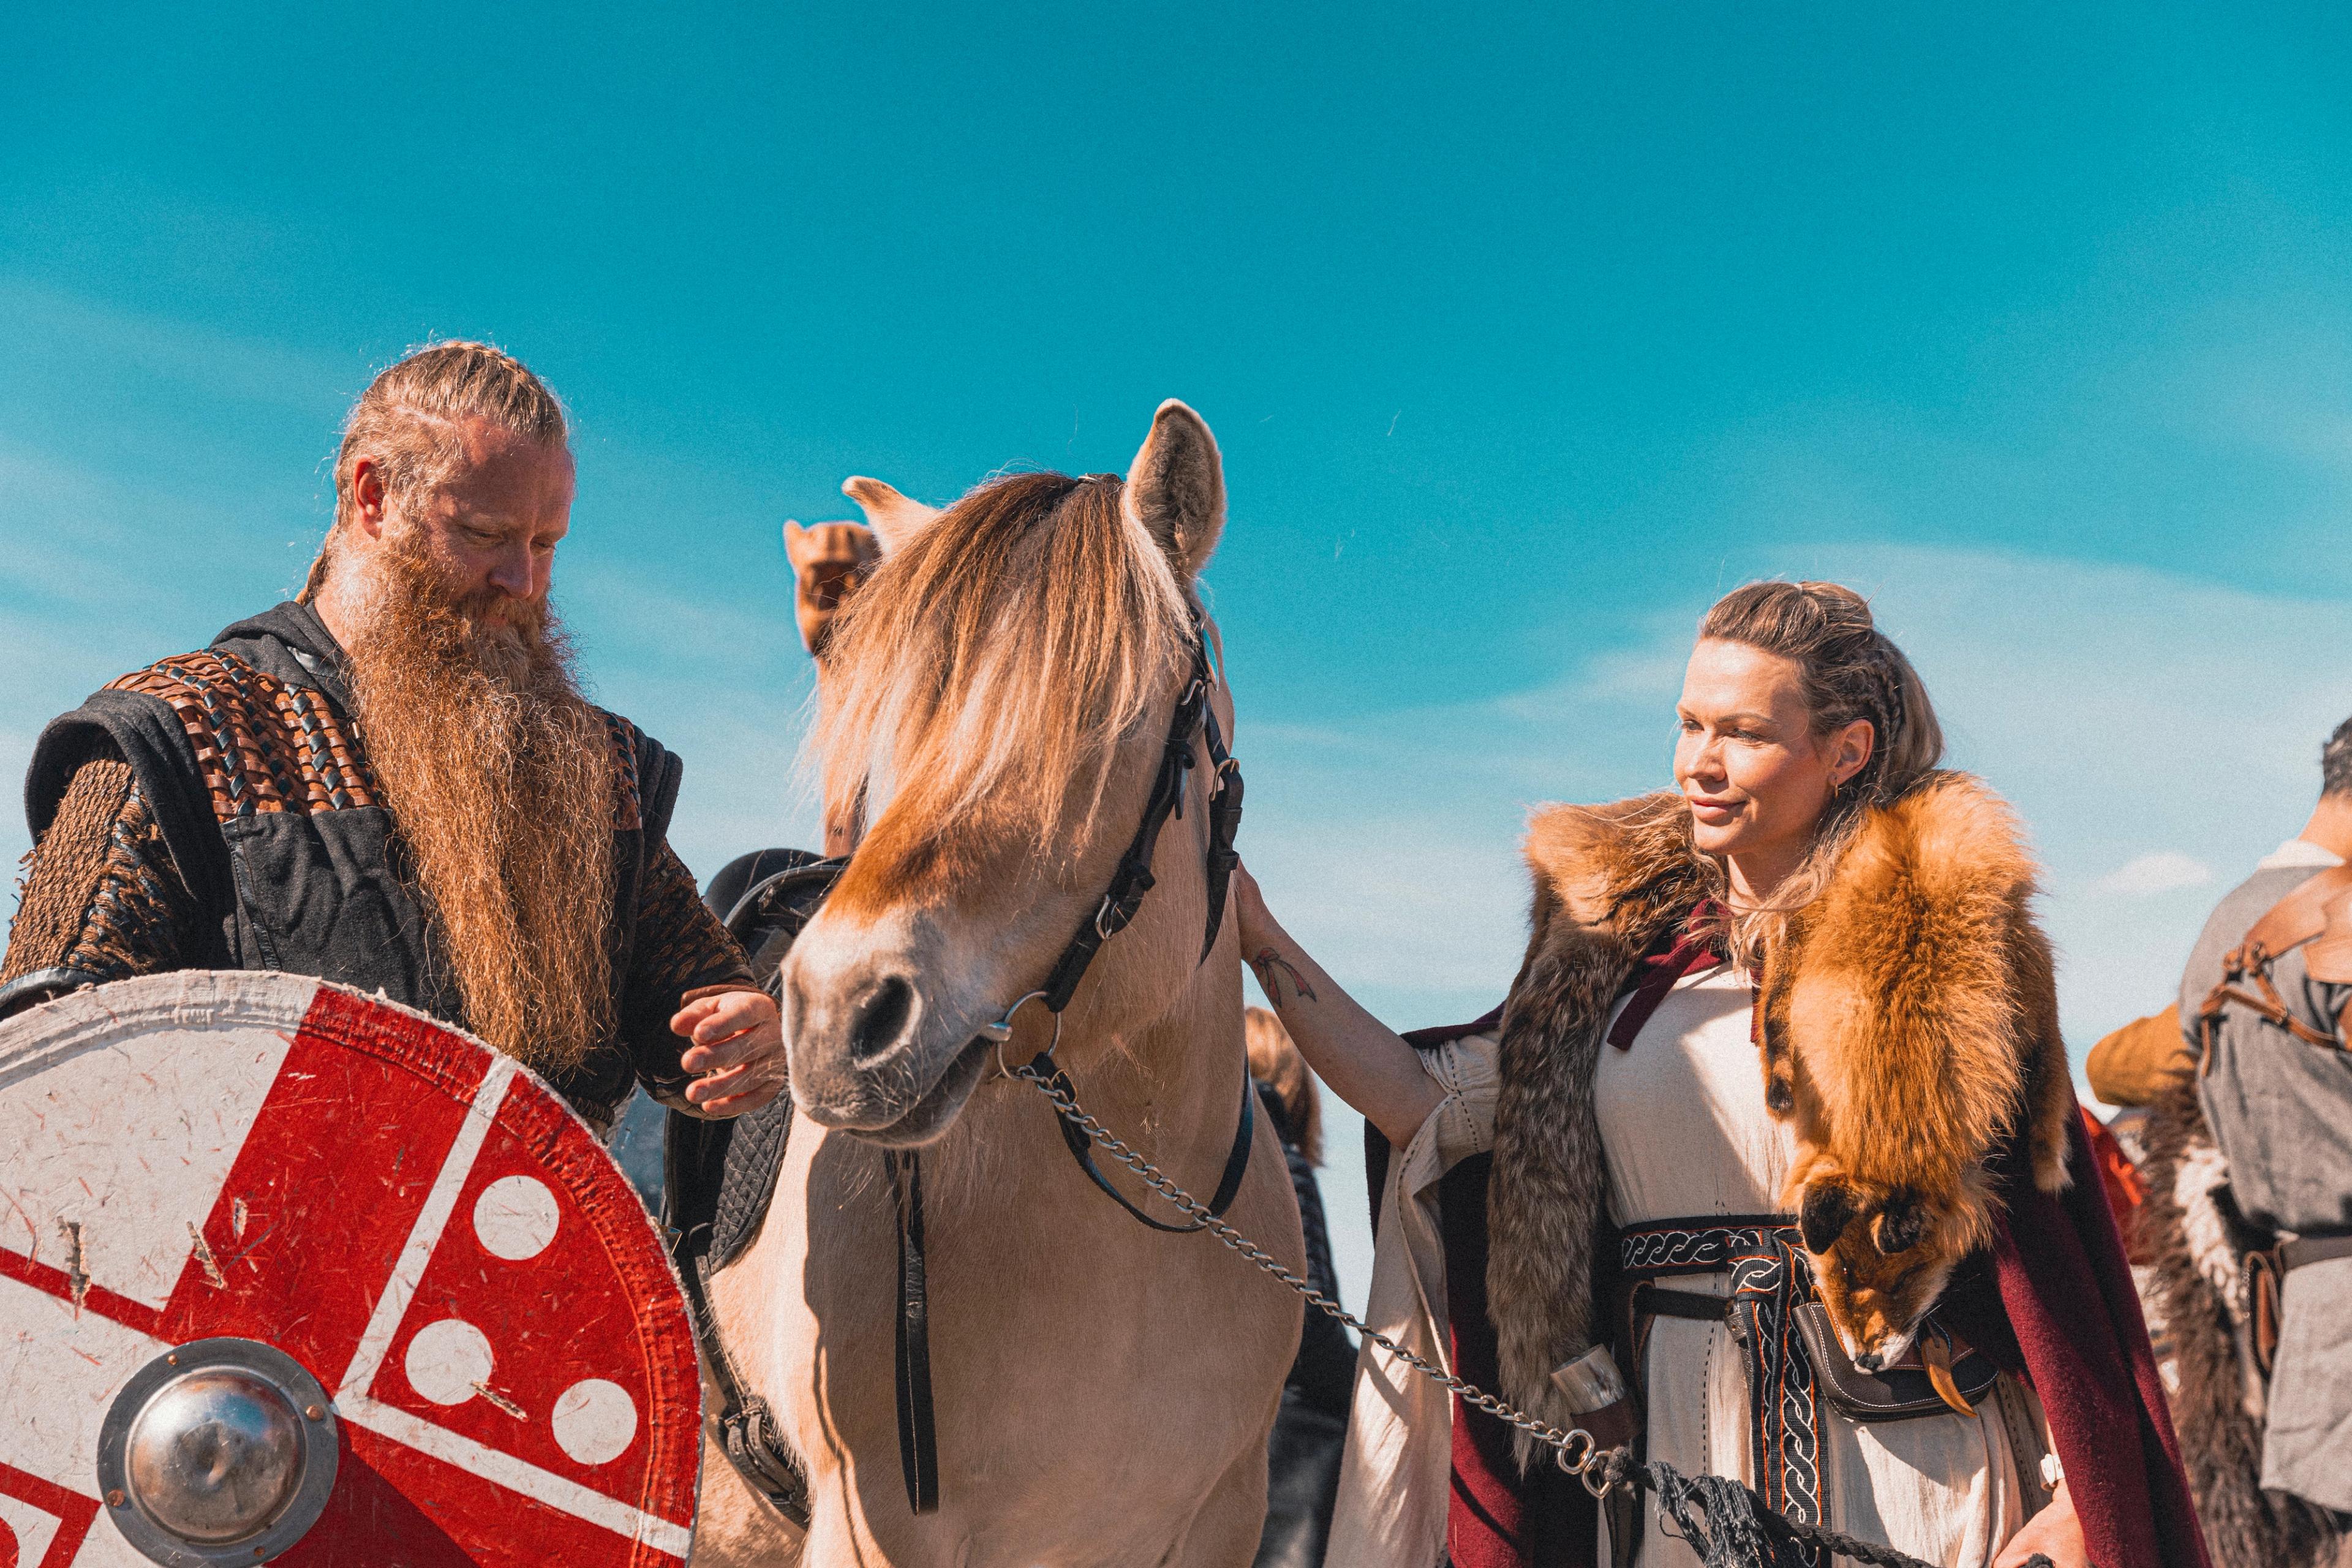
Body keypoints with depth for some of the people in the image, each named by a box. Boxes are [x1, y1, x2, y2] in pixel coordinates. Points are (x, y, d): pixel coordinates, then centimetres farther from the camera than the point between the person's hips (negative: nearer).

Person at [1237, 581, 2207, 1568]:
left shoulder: (1939, 938, -6)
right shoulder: (1617, 942, 6)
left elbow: (2043, 1236, -9)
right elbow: (1431, 1106, 0)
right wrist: (1261, 940, -3)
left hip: (1911, 1480, -3)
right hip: (1675, 1468, 3)